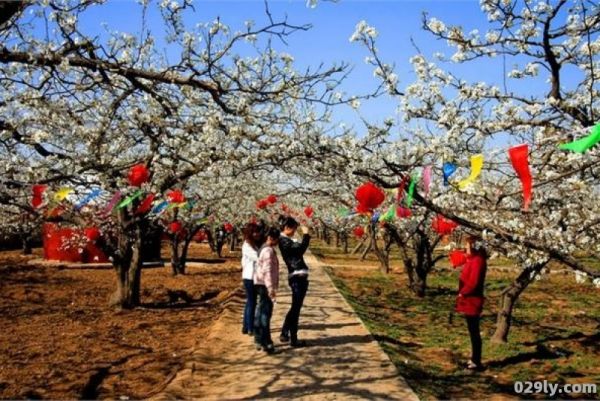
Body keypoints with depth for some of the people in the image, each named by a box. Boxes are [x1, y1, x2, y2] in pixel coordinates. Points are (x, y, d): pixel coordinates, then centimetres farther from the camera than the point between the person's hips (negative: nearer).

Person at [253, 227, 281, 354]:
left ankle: (259, 340, 25)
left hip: (261, 284, 10)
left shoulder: (264, 249, 15)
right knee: (266, 313, -8)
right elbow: (267, 271, -24)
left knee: (261, 312, 16)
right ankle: (266, 343, -6)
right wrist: (271, 288, -26)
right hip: (265, 285, -10)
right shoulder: (269, 251, -17)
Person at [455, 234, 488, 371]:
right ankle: (474, 359, 25)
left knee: (474, 331, -3)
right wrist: (462, 293, 4)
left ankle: (477, 362, 4)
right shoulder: (472, 259, 13)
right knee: (472, 330, 15)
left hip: (472, 300, -10)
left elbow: (473, 283, -24)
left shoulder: (477, 261, -18)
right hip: (469, 300, 10)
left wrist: (462, 293, -12)